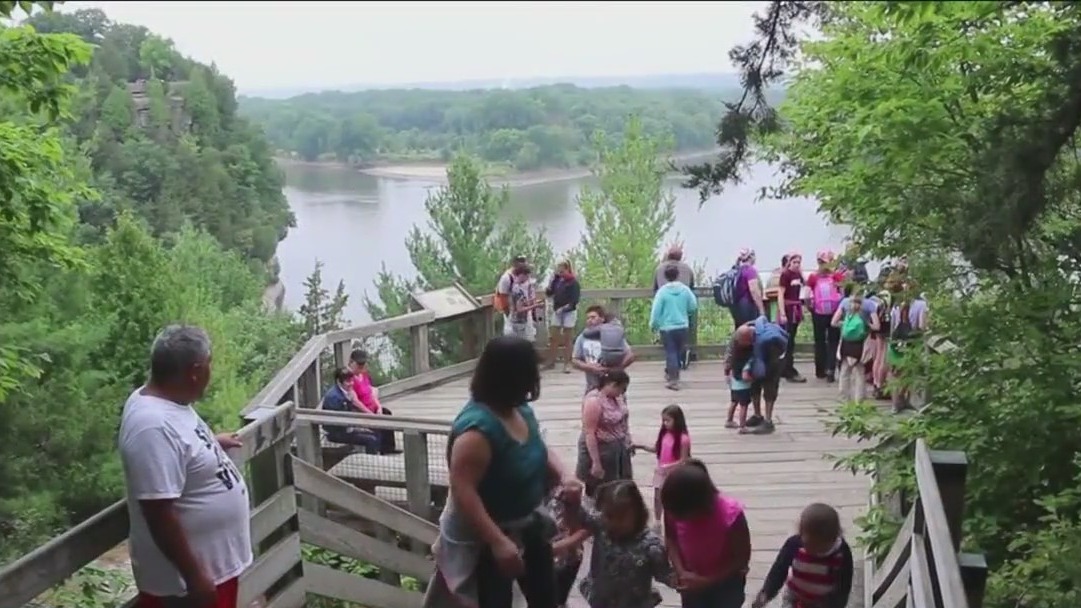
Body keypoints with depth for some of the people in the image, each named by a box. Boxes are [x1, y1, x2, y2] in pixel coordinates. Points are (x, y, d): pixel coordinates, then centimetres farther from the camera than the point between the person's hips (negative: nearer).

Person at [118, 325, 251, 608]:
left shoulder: (165, 402, 1)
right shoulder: (154, 426, -30)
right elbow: (159, 514, -30)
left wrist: (214, 442, 31)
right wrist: (194, 577, -25)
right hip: (184, 576, -10)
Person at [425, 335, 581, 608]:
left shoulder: (521, 410, -4)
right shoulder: (477, 428, -32)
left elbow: (540, 450, 12)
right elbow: (462, 491, -35)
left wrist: (562, 476, -8)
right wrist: (497, 542, -38)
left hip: (526, 526, 9)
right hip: (484, 540, -9)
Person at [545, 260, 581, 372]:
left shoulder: (573, 282, -10)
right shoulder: (556, 280, 4)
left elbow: (575, 299, -14)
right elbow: (549, 293, 4)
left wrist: (564, 308, -20)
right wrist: (551, 281, -8)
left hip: (569, 312, -5)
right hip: (556, 312, 5)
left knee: (566, 339, 2)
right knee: (554, 338, 5)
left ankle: (567, 363, 9)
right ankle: (551, 361, 13)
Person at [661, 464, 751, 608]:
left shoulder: (731, 515, -34)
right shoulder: (675, 509, -24)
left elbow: (741, 558, -21)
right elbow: (670, 539, -4)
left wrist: (706, 581, -25)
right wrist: (680, 572, -19)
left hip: (726, 584, -3)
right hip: (692, 581, 3)